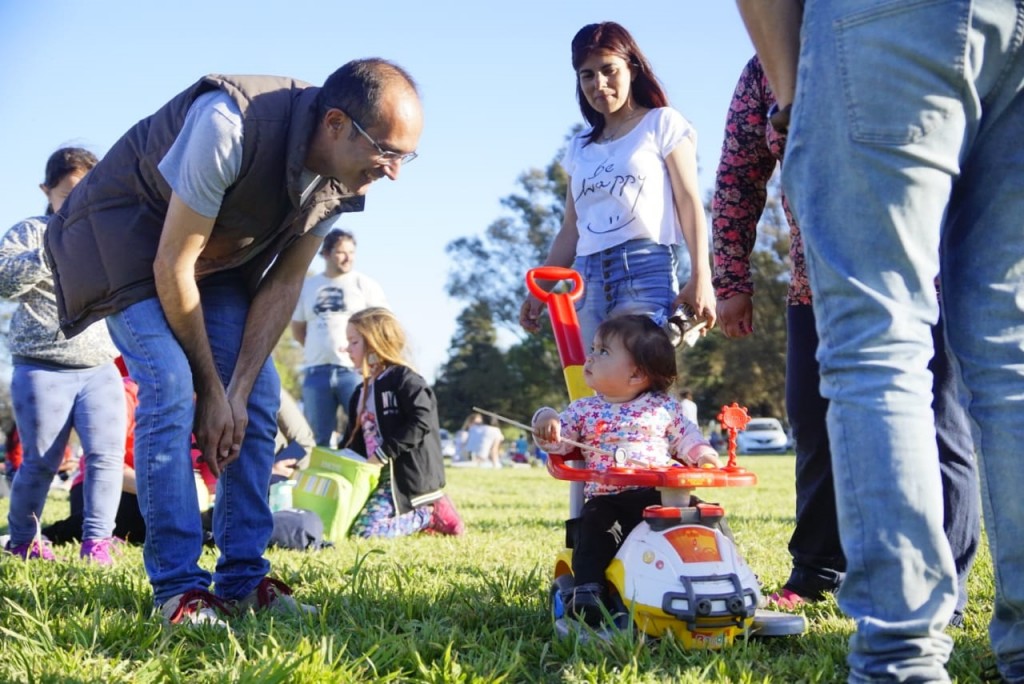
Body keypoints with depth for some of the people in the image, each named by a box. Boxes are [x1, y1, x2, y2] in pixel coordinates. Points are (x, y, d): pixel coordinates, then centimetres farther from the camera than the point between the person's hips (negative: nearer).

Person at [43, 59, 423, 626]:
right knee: (171, 390, -22)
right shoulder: (230, 126, -37)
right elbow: (171, 266, -29)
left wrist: (236, 393, -14)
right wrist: (213, 389, -19)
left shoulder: (339, 177, -15)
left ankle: (242, 580, 2)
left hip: (218, 255, 7)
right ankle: (178, 590, -16)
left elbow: (284, 284, -6)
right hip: (128, 235, -6)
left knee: (259, 396, -5)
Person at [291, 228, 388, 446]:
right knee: (318, 439, 6)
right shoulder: (308, 286, 13)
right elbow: (297, 327, 21)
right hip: (316, 371, 3)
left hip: (355, 370, -3)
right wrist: (321, 349, 9)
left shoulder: (365, 284, 4)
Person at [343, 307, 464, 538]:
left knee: (366, 529, -22)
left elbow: (422, 421, -21)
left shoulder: (403, 379, -8)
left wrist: (383, 453, -22)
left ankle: (431, 515, -2)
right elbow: (355, 439, 22)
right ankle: (421, 512, 8)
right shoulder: (362, 392, 20)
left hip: (407, 474, -9)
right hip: (378, 475, 9)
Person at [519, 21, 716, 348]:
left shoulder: (662, 123, 10)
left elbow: (689, 201, 2)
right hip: (588, 278, 4)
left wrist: (700, 277, -10)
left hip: (646, 269, -4)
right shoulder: (579, 147, 21)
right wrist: (540, 290, 12)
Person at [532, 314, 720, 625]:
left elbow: (684, 436, 18)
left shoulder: (664, 407, 9)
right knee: (592, 524, -29)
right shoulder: (584, 410, 12)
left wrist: (700, 453, -2)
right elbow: (557, 441, 7)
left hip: (662, 494, 0)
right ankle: (587, 589, -27)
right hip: (607, 499, 0)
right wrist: (546, 420, -12)